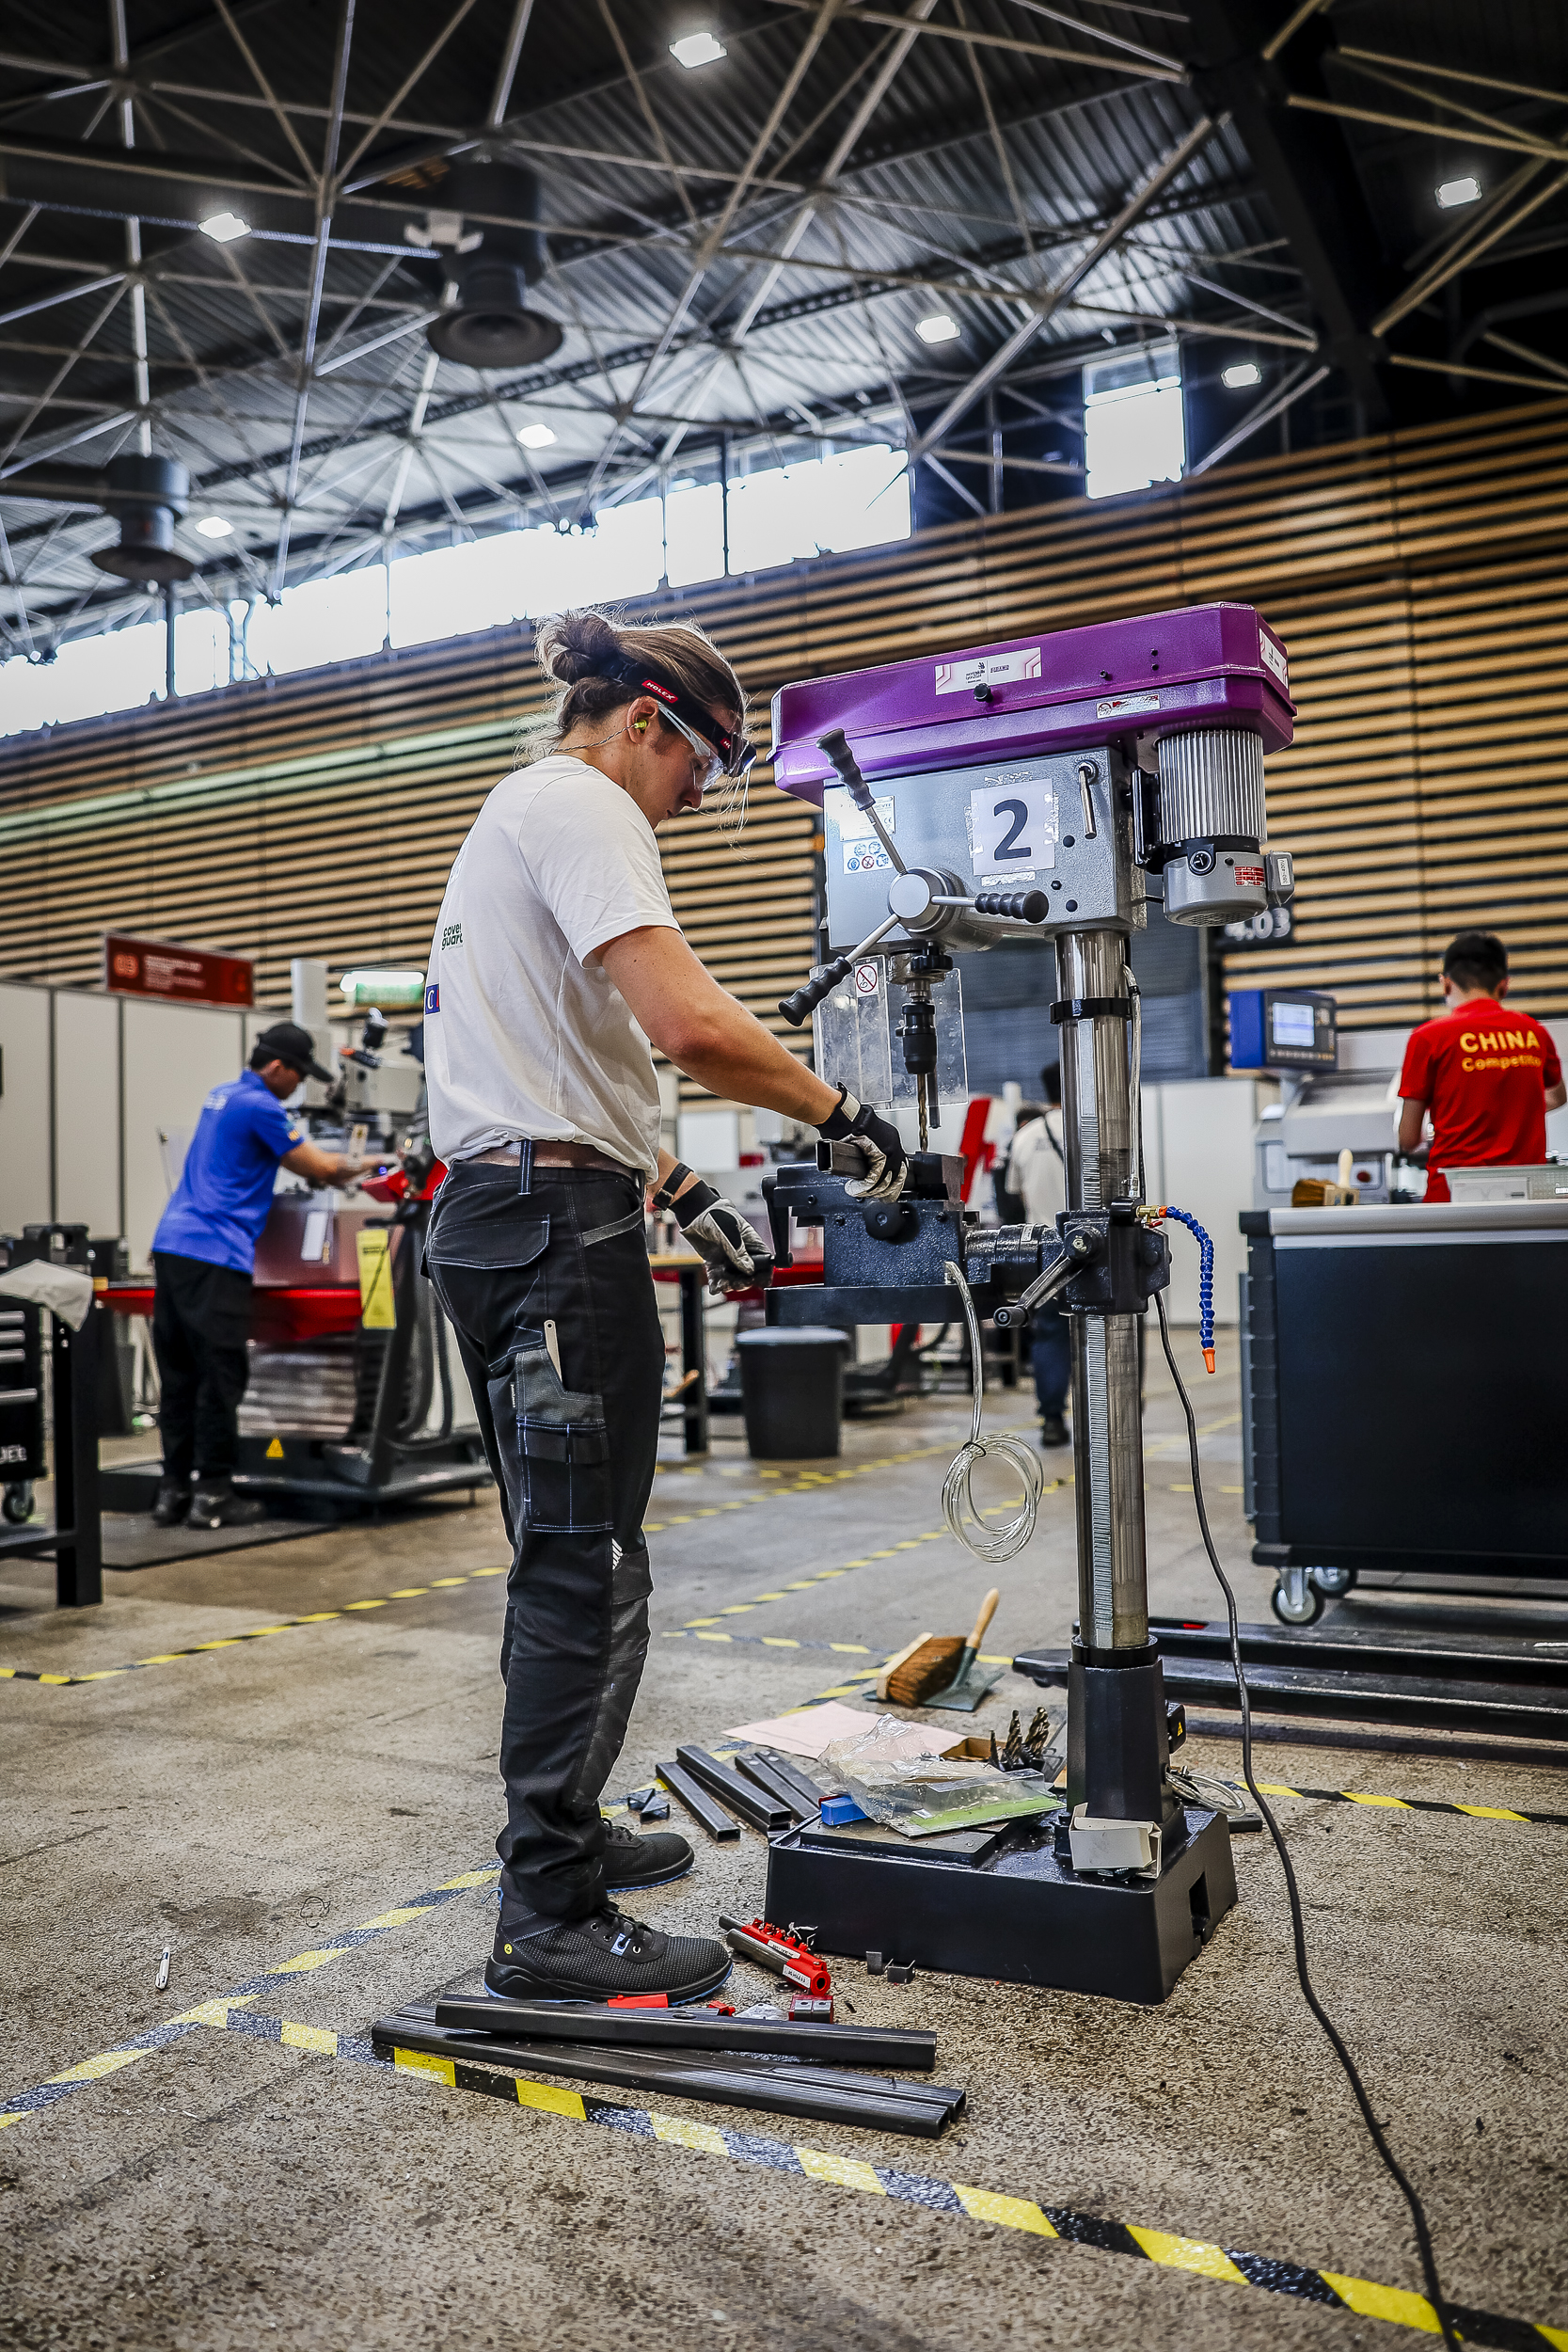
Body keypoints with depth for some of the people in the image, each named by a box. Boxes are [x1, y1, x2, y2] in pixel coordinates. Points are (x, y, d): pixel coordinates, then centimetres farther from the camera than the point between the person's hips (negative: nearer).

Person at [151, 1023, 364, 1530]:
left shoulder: (221, 1095, 21)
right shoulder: (260, 1106, -8)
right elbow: (320, 1169, -4)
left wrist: (330, 1161, 28)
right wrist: (359, 1166, 15)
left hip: (171, 1243, 9)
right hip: (213, 1258, -9)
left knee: (178, 1375, 10)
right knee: (220, 1377, -4)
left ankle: (173, 1490, 15)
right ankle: (213, 1494, 0)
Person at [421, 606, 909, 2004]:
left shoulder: (517, 816, 24)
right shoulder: (581, 805, -9)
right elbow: (688, 1024, -25)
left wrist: (682, 1193, 22)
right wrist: (841, 1113, -10)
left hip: (498, 1212, 11)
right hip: (557, 1222, -11)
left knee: (565, 1561, 18)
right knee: (589, 1572, -6)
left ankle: (560, 1832, 31)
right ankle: (551, 1920, 4)